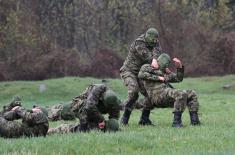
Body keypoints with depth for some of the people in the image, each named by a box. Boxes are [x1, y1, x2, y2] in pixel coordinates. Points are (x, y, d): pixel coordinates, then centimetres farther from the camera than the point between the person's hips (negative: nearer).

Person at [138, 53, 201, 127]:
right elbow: (141, 75, -11)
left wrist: (179, 66, 14)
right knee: (181, 94, -30)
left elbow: (178, 78, 29)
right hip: (158, 94, -8)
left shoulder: (164, 72, 33)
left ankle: (194, 120, -4)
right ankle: (176, 122, -29)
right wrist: (158, 78, -8)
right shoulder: (147, 67, 12)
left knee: (191, 94, 2)